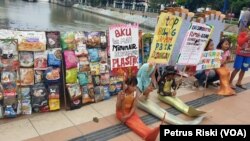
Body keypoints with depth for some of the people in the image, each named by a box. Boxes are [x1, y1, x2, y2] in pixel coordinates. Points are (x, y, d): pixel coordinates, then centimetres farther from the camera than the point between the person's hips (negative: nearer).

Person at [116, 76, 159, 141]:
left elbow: (134, 107, -9)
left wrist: (128, 115, -25)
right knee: (132, 122, -30)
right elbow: (118, 108, -19)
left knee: (137, 120, -25)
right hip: (121, 112, -4)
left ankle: (150, 132, -53)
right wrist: (121, 100, -38)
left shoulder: (135, 94, -9)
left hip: (130, 112, 5)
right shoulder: (121, 94, -19)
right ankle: (147, 134, -57)